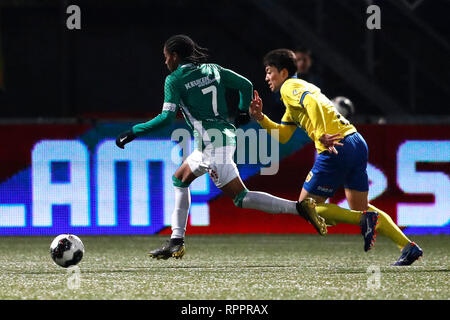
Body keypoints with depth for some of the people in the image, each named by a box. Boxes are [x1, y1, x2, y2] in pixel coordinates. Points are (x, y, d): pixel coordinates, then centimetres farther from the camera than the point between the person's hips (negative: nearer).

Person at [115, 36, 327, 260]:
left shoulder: (174, 80, -5)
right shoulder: (212, 70, 13)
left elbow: (167, 117, -13)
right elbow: (246, 85, 11)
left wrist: (134, 132, -5)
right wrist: (244, 112, 27)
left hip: (212, 144, -9)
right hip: (227, 135, 9)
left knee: (240, 197, -8)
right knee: (179, 179, 21)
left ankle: (299, 208, -20)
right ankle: (176, 243, 18)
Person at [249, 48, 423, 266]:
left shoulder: (289, 87, 0)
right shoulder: (300, 88, 29)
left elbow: (312, 102, -24)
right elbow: (282, 136, 29)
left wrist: (321, 135, -32)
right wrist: (260, 118, 18)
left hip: (337, 149, -10)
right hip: (357, 143, 10)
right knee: (359, 207, 17)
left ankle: (364, 219, -13)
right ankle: (409, 247, 6)